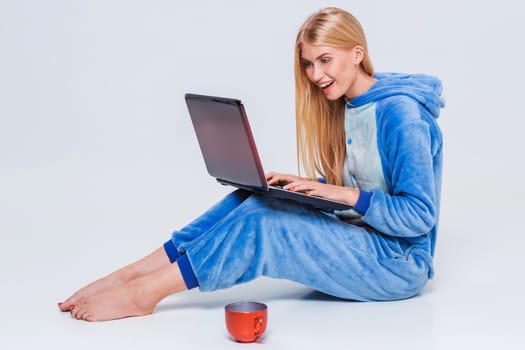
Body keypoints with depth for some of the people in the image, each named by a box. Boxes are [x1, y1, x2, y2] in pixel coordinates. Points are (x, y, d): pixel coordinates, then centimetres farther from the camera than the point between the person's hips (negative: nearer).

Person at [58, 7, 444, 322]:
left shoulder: (400, 113, -18)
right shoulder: (340, 106, 8)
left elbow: (420, 217, -20)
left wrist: (344, 193, -24)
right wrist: (306, 186, -6)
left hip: (401, 263, -7)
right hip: (356, 240, 7)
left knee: (263, 225, -24)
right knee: (254, 200, -11)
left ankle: (144, 292, -17)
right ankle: (134, 273, -13)